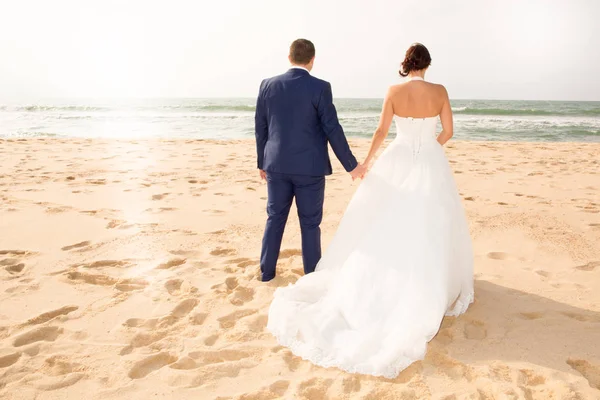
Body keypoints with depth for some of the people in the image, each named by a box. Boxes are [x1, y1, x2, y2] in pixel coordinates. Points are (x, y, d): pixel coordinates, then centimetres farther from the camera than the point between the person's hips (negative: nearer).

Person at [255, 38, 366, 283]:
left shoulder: (268, 85, 1)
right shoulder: (319, 87, -10)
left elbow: (261, 128, 6)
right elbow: (332, 130, -10)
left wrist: (262, 162, 18)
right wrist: (351, 165, -1)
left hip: (277, 165, 3)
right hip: (309, 167, -3)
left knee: (275, 218, 16)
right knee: (310, 222, 8)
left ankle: (267, 271, 24)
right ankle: (312, 274, 18)